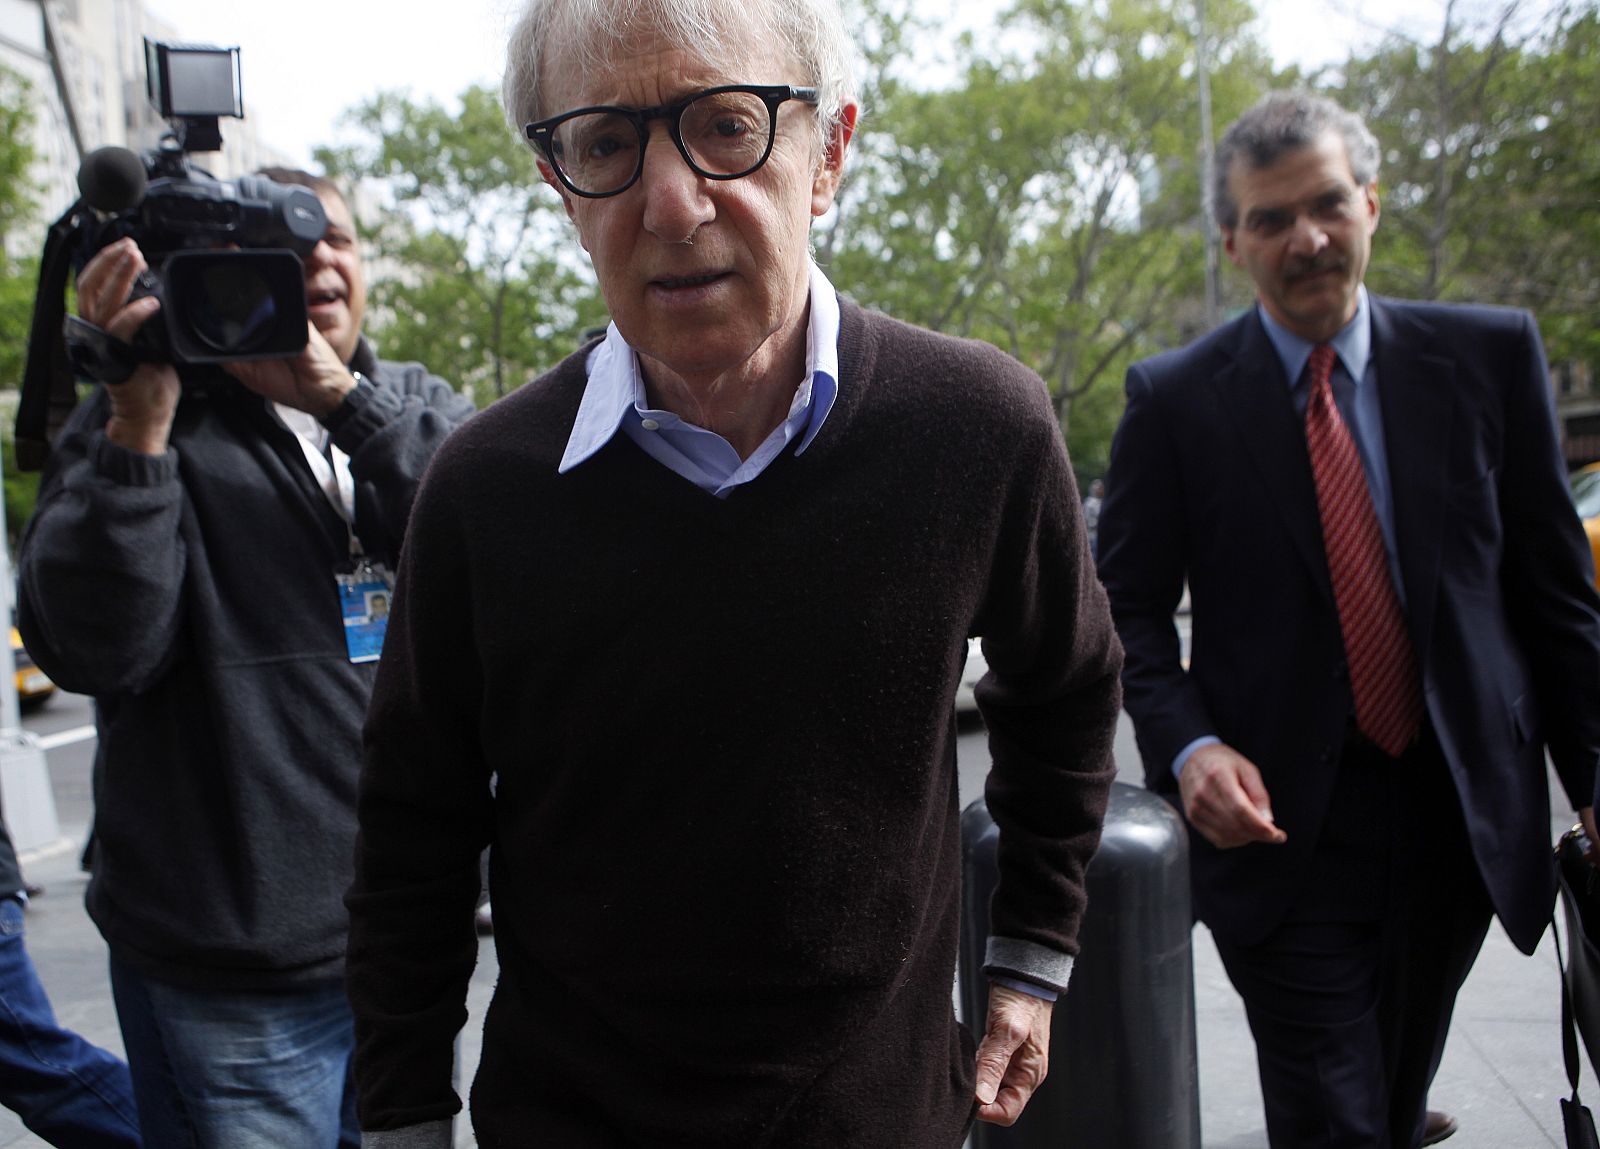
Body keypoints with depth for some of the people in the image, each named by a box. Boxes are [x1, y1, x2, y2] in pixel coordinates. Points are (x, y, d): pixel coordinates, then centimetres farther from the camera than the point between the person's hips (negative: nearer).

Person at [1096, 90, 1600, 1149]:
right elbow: (1129, 608, -2)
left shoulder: (1490, 356, 0)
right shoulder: (1175, 399, -6)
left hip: (1463, 815, 3)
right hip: (1283, 825, -3)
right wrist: (1188, 746, -18)